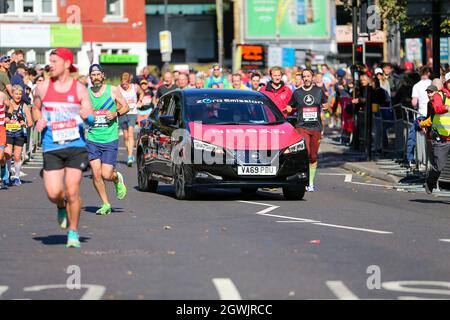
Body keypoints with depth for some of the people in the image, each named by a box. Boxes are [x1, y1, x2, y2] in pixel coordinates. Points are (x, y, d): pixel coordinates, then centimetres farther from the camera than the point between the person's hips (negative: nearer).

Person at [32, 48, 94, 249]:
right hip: (52, 147, 1)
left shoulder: (79, 89, -1)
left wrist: (87, 116, -24)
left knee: (72, 192, -6)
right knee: (53, 193, -8)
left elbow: (92, 117, -1)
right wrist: (38, 120, -1)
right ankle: (62, 207, 29)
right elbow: (36, 108, 20)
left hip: (76, 146, -1)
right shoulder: (43, 87, 4)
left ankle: (73, 232, 11)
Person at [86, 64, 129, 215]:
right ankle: (105, 204, 11)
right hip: (92, 139, 2)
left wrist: (116, 114, -10)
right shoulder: (86, 93, 6)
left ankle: (117, 178, 28)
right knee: (96, 174, -4)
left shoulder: (113, 90, 1)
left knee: (106, 175, -8)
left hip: (110, 139, -2)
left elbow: (126, 107, 9)